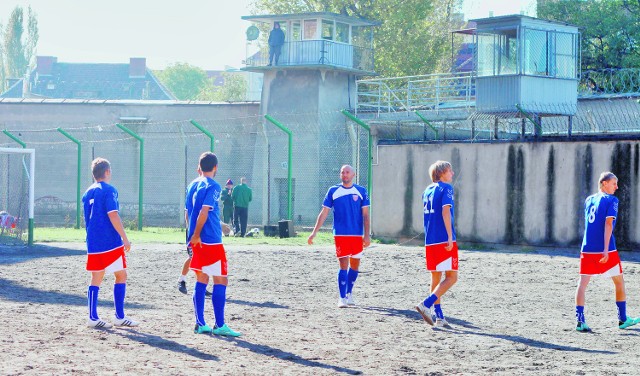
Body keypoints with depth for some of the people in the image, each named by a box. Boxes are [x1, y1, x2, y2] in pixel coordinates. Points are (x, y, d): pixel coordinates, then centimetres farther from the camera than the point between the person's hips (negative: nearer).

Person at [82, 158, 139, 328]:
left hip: (93, 243, 7)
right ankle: (120, 317, 0)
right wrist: (125, 238, -14)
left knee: (96, 278, 9)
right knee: (121, 275, 2)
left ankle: (93, 317, 4)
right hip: (110, 242, -7)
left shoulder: (88, 193, 13)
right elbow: (113, 216, -16)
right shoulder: (108, 190, -9)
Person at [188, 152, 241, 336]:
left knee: (202, 280, 12)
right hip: (211, 241, -8)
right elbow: (204, 212, -21)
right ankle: (219, 325, -4)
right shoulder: (213, 186, -12)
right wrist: (196, 235, -15)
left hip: (198, 241, 8)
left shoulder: (196, 184, 13)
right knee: (220, 281, -3)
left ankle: (200, 324, 11)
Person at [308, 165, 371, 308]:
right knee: (344, 265, -7)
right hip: (340, 234, -2)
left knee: (355, 265, 9)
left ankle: (349, 293, 27)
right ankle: (342, 298, -4)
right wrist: (314, 232, -2)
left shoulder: (361, 191, 5)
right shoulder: (333, 191, 3)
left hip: (357, 235, 2)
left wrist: (367, 235, -2)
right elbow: (324, 213, 4)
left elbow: (365, 215, 4)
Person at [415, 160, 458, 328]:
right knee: (451, 277, -4)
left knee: (436, 278, 12)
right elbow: (445, 211, -17)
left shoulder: (427, 190, 16)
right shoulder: (446, 188, -6)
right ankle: (426, 305, -18)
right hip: (444, 240, -8)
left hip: (430, 242, 8)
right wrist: (450, 237, -20)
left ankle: (439, 317, 11)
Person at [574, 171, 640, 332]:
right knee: (619, 282, 12)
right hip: (605, 250, -5)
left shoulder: (589, 200, 14)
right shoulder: (611, 200, -5)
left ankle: (580, 320, -12)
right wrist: (606, 249, -20)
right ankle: (622, 319, 19)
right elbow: (608, 224, -15)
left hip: (587, 249, 5)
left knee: (582, 283, -1)